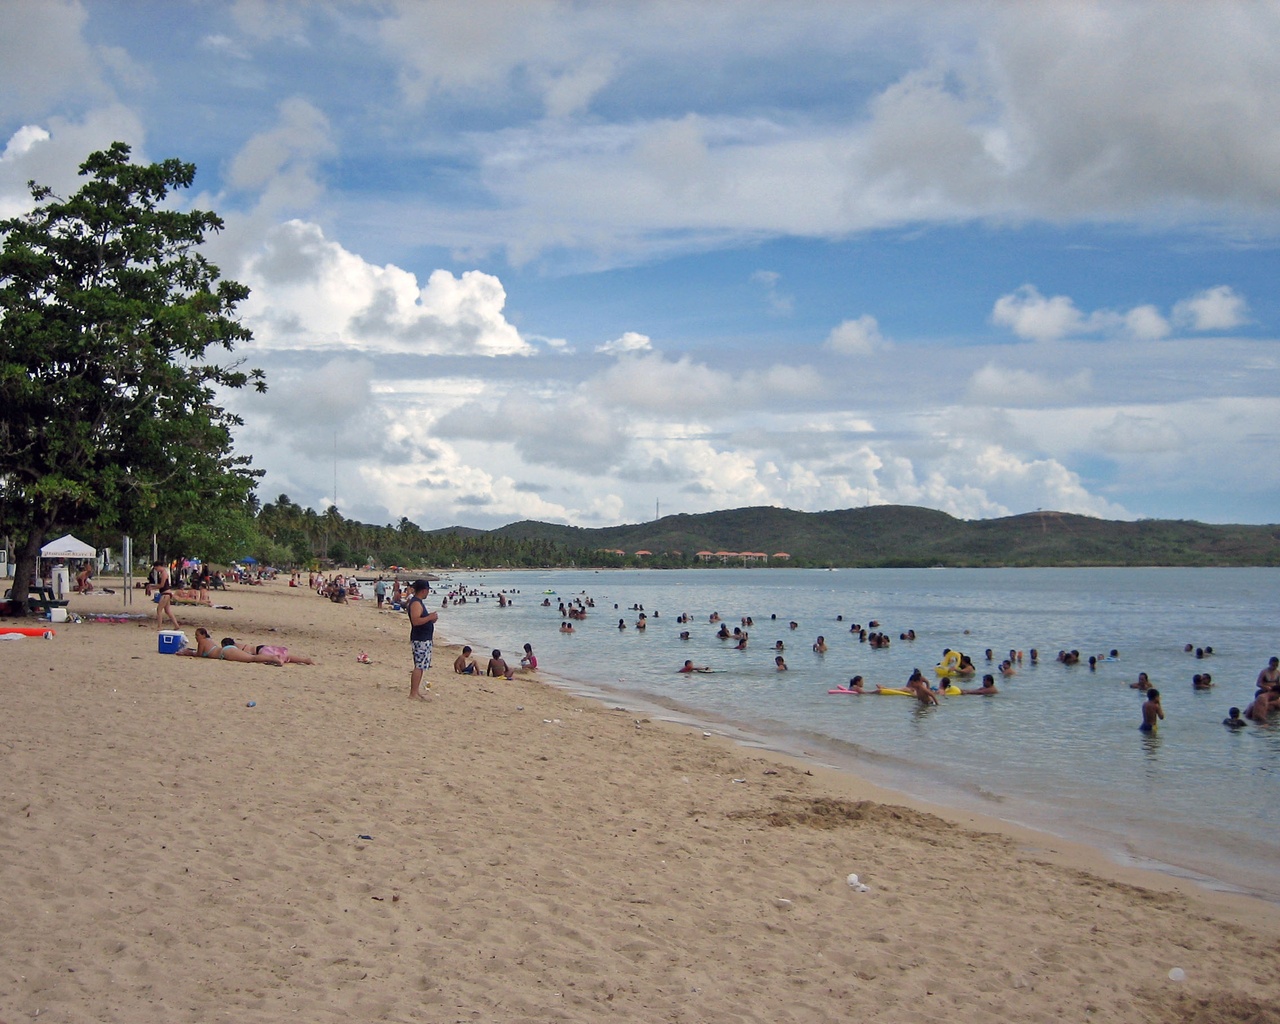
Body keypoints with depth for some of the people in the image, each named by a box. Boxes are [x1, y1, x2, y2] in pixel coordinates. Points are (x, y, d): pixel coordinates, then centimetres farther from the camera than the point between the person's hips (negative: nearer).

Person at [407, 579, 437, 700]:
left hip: (424, 639, 11)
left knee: (420, 667, 14)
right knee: (419, 666, -9)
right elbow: (415, 621, -28)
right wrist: (430, 617, -21)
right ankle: (413, 694, -8)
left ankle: (416, 692, 19)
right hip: (420, 640, -11)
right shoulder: (416, 603, -17)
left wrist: (430, 617, 13)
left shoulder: (418, 602, 16)